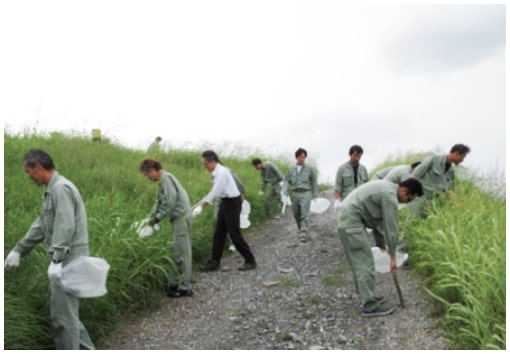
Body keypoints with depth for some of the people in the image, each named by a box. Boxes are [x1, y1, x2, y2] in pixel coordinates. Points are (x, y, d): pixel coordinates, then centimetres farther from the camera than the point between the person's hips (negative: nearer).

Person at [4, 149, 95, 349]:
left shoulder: (61, 188, -15)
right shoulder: (52, 190, 17)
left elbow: (66, 228, -23)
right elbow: (41, 225, 23)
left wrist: (57, 260, -26)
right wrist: (18, 250, 25)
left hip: (69, 260, -10)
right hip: (65, 259, 10)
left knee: (63, 315, -3)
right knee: (65, 311, 17)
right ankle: (86, 349, 26)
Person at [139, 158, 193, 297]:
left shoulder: (166, 178, -13)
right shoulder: (164, 180, 17)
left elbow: (170, 202, -20)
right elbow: (160, 202, 23)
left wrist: (158, 217, -13)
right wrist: (151, 217, 15)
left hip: (182, 218, -10)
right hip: (178, 218, 10)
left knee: (182, 253, -5)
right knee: (175, 252, 14)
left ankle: (185, 288, 1)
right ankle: (174, 284, 22)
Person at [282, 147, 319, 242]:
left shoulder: (310, 169, 3)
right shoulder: (291, 169, 7)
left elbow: (314, 182, 7)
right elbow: (286, 181, 6)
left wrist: (315, 195, 5)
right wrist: (284, 194, -7)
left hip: (306, 193, -3)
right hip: (294, 193, 3)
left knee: (304, 215, -14)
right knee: (296, 215, 11)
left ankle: (304, 234, -17)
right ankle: (302, 230, 31)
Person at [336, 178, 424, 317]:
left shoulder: (386, 189, 17)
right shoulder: (390, 196, -15)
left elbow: (378, 219, 23)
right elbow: (391, 228, -12)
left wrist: (381, 244, 26)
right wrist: (393, 256, -5)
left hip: (346, 219, 11)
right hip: (352, 223, -11)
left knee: (359, 264, 19)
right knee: (365, 265, -5)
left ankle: (366, 296, 29)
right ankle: (370, 306, 0)